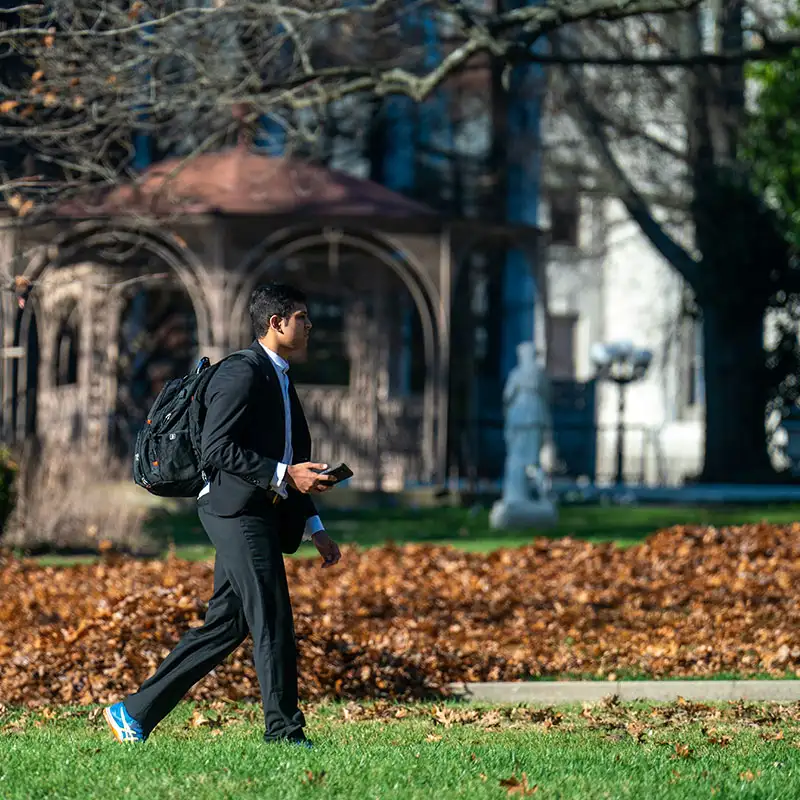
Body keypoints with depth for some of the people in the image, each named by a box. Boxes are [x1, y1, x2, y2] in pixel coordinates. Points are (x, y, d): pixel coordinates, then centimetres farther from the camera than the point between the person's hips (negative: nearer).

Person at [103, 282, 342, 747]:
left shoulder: (280, 381, 23)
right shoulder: (242, 374, -9)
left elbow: (292, 460, 27)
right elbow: (216, 449, -18)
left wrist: (315, 529, 20)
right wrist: (284, 474, -22)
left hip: (263, 516, 10)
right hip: (238, 509, -10)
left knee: (224, 627, 9)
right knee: (273, 622, -11)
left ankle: (135, 713, 13)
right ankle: (285, 733, -7)